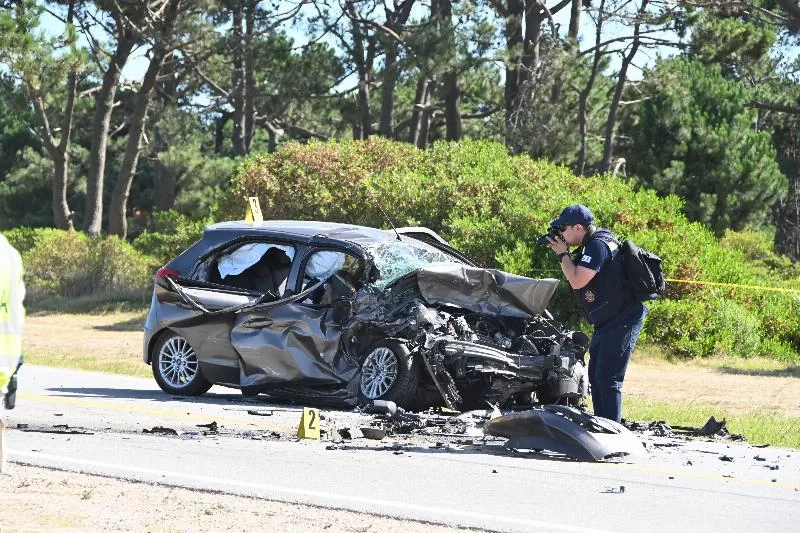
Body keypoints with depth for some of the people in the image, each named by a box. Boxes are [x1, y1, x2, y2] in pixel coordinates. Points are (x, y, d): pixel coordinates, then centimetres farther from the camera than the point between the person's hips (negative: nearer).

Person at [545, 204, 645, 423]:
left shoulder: (598, 246, -20)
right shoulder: (594, 243, 12)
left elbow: (577, 281, -24)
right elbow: (578, 275, 23)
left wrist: (563, 254, -10)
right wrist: (565, 253, 8)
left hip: (621, 322, -11)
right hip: (607, 323, 11)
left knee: (608, 379, -13)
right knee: (596, 376, 17)